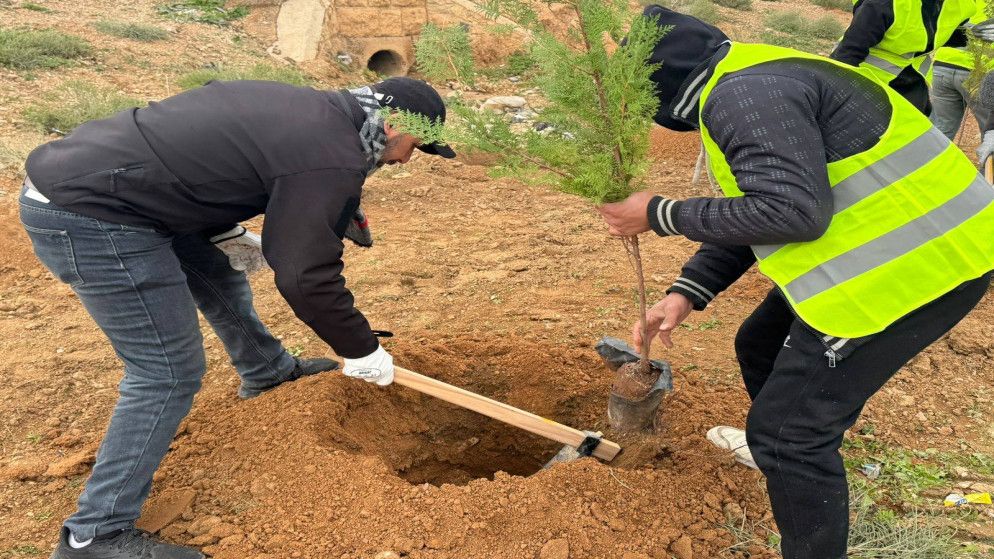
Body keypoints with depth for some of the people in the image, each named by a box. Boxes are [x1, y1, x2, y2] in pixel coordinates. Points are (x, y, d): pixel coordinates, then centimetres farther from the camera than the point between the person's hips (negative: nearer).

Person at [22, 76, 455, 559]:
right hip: (89, 217, -10)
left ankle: (267, 373, 48)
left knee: (219, 274, 25)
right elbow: (306, 278, -17)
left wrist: (225, 235, 14)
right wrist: (364, 351, -4)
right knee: (169, 372, -3)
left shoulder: (302, 105, 11)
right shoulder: (332, 156, -17)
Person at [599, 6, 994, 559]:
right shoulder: (751, 86, 15)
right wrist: (686, 292, 6)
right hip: (896, 246, 11)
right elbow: (750, 212, 17)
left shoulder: (745, 93, -20)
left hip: (920, 259, -11)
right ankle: (778, 449, 53)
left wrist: (661, 215, -18)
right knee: (761, 347, 26)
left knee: (790, 428, -9)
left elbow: (789, 212, -29)